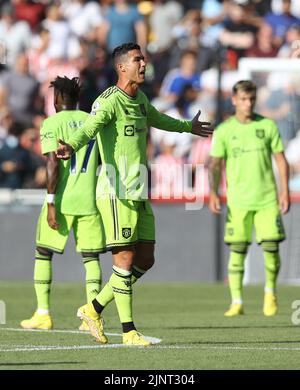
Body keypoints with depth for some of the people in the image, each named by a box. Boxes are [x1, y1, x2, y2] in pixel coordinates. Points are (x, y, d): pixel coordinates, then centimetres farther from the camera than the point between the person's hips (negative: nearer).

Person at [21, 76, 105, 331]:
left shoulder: (52, 123, -3)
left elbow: (53, 164, -13)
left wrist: (51, 203, -12)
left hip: (62, 200, -3)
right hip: (89, 200, 3)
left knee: (43, 254, 9)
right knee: (91, 257, 6)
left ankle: (43, 313, 5)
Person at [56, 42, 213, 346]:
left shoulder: (139, 99, 16)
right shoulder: (108, 101, -12)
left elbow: (156, 119, 38)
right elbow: (89, 127, -30)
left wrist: (188, 126, 56)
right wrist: (70, 146, -52)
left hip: (139, 193, 9)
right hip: (117, 192, -9)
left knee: (145, 260, 8)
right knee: (125, 259, -8)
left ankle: (94, 309, 19)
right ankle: (128, 331, -2)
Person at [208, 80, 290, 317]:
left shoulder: (268, 126, 4)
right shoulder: (224, 131, 2)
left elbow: (281, 160, 7)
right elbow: (215, 164, 3)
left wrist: (285, 191, 0)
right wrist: (213, 193, -10)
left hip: (267, 198, 0)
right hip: (238, 200, 0)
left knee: (271, 246, -4)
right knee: (237, 250, -3)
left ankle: (270, 292, 20)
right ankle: (237, 302, 3)